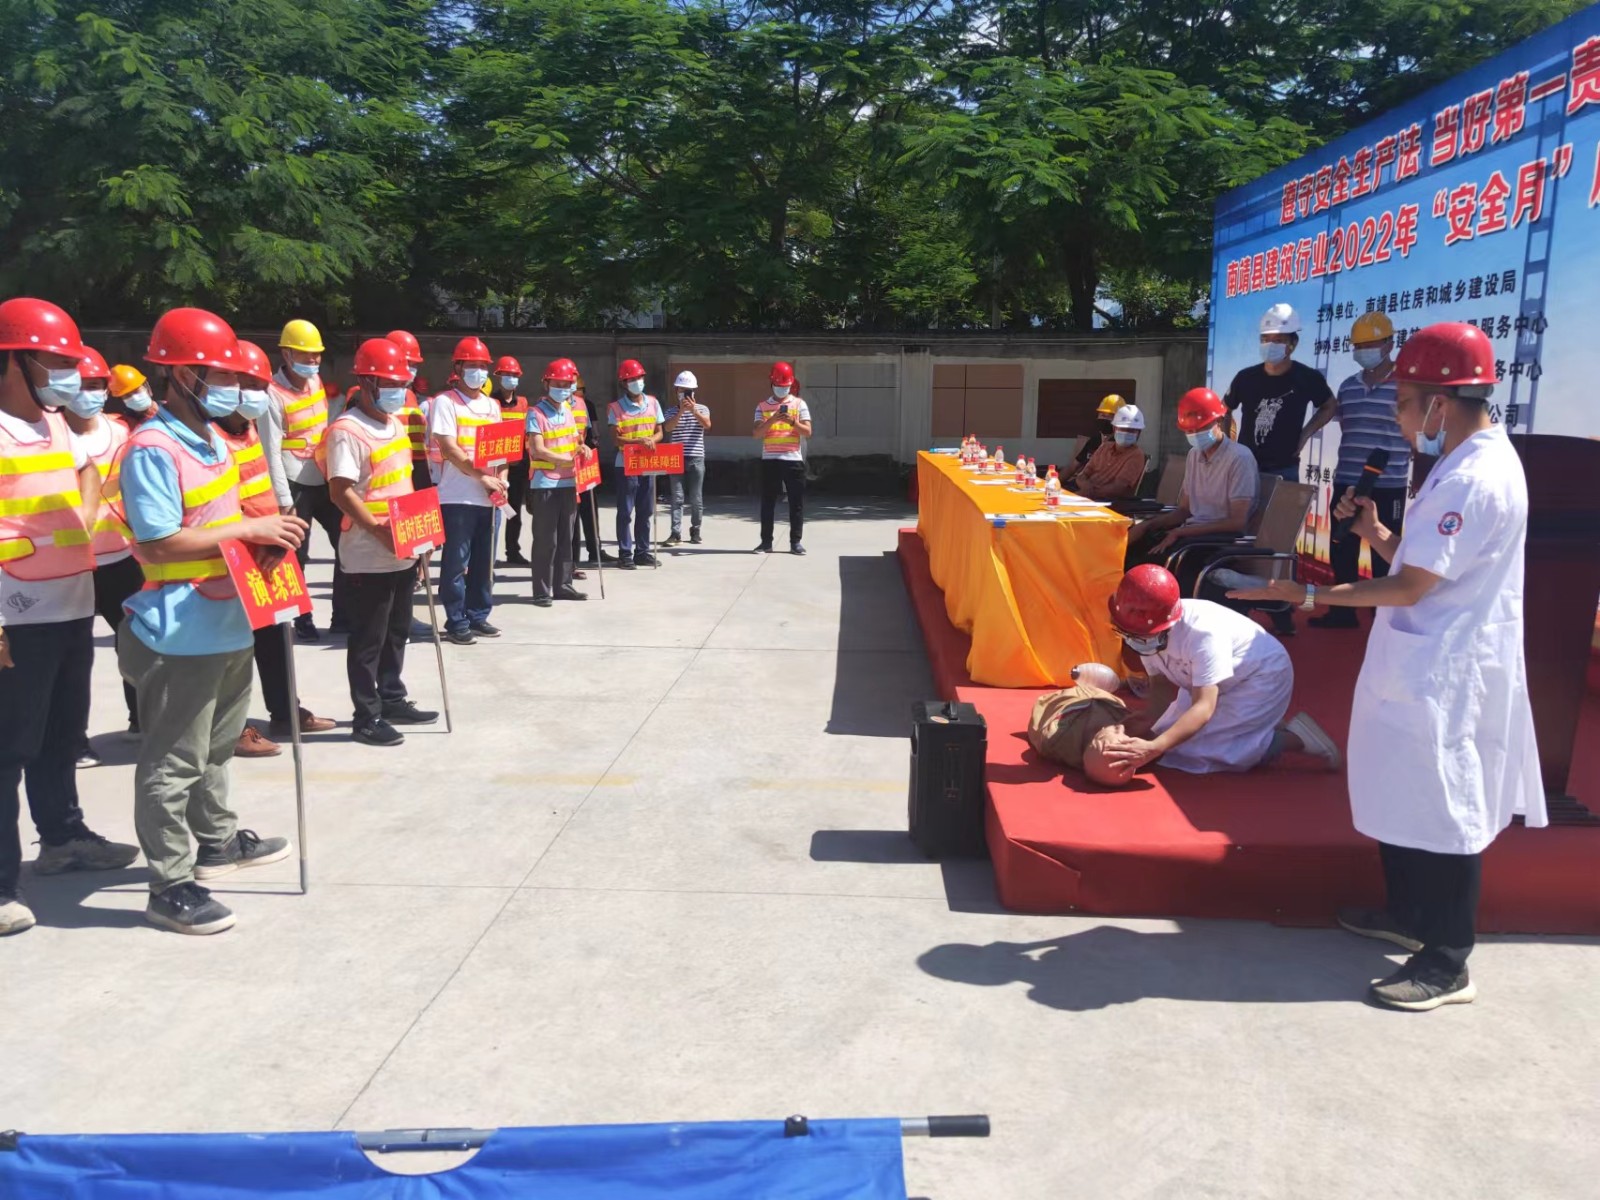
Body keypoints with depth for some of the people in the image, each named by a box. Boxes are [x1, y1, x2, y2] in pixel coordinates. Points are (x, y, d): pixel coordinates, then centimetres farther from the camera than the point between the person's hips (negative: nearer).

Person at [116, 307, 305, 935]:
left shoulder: (210, 437, 11)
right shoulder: (153, 448, -18)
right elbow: (158, 543, -23)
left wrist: (265, 537, -1)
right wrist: (249, 529, -20)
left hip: (228, 622, 10)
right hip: (181, 633, -10)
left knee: (216, 744, 24)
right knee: (174, 761, 1)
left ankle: (217, 841, 41)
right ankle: (169, 885, 11)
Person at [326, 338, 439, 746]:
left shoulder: (396, 422, 13)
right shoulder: (347, 430, -15)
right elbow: (341, 492, -21)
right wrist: (379, 529, -26)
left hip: (403, 551, 9)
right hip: (369, 555, -9)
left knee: (397, 631, 18)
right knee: (369, 638, 0)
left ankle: (392, 700, 31)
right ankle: (367, 717, 9)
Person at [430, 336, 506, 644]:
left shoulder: (492, 405, 16)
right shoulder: (445, 402, -4)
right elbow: (449, 449, -12)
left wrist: (501, 480, -3)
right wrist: (483, 477, -17)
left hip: (489, 497, 6)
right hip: (458, 497, -6)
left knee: (484, 560, 11)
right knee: (456, 561, -1)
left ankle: (478, 616, 22)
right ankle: (457, 622, 7)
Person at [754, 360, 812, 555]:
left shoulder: (799, 404, 6)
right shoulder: (763, 406, 8)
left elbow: (808, 432, -2)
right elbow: (756, 434, -3)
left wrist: (793, 422, -20)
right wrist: (771, 420, -18)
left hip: (793, 459, 0)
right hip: (769, 460, 1)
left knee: (797, 502, 0)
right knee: (768, 502, 2)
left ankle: (795, 542, 6)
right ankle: (766, 542, 8)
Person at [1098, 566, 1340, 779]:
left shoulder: (1202, 632, -37)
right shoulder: (1147, 628, -16)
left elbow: (1204, 707, -42)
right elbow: (1163, 685, -7)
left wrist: (1153, 749, -54)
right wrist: (1146, 719, -29)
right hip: (1220, 685, 8)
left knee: (1193, 750, -19)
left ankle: (1291, 738, -7)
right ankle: (1263, 726, 14)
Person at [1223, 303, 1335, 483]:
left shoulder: (1307, 378, -7)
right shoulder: (1246, 378, -4)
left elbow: (1329, 407, 12)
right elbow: (1224, 411, 13)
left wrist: (1306, 433, 0)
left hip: (1284, 470, -1)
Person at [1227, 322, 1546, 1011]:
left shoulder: (1474, 479, -22)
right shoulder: (1468, 463, 12)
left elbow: (1409, 588, -22)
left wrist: (1307, 595, -19)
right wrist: (1377, 535, 0)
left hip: (1444, 675, -10)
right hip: (1421, 665, 10)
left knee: (1443, 813, -1)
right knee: (1399, 799, 20)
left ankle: (1447, 964, 11)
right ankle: (1407, 915, 36)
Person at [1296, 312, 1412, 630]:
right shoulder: (1348, 386, 10)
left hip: (1389, 486, -5)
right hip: (1346, 483, 5)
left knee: (1384, 554, 3)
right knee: (1341, 551, 9)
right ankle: (1343, 611, 20)